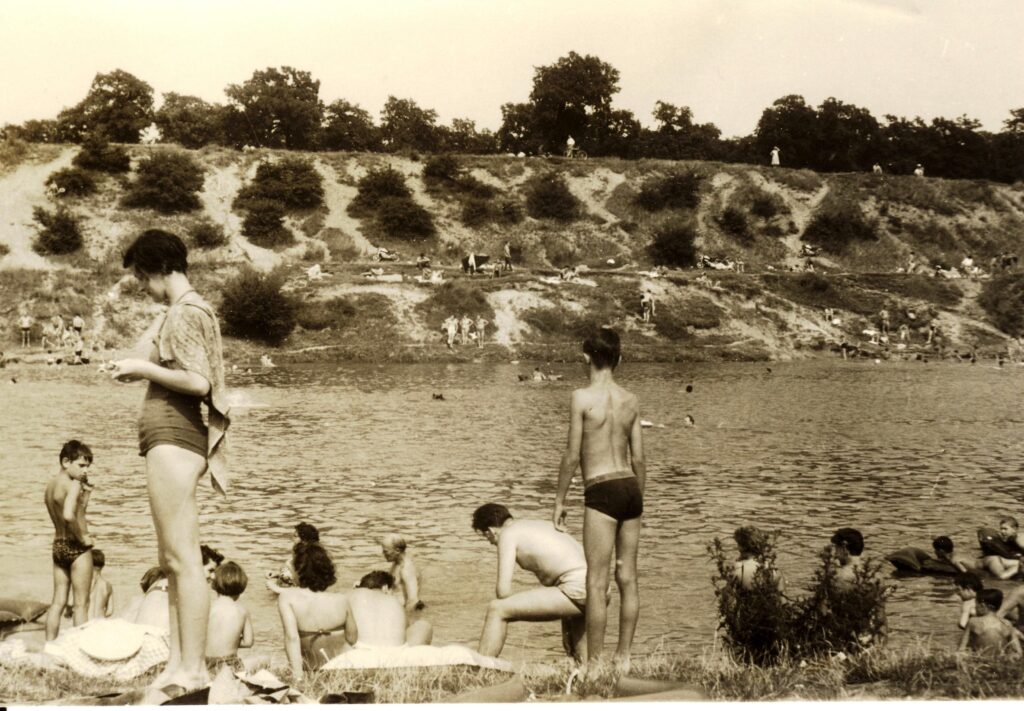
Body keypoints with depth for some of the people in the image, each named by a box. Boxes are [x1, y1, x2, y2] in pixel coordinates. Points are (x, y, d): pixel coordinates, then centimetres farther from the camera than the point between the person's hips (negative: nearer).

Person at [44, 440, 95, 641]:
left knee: (58, 602, 10)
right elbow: (69, 515, -31)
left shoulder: (51, 485, 10)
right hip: (76, 548, -8)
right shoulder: (73, 484, -16)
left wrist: (85, 492, 10)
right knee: (81, 604, -1)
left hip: (58, 546, 8)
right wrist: (83, 538, -18)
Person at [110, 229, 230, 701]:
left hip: (172, 437, -11)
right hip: (178, 437, 11)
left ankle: (192, 668, -9)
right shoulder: (197, 311, 20)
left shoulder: (184, 312, -11)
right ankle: (178, 664, 16)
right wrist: (145, 371, 19)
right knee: (173, 559, 12)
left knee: (183, 559, -10)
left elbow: (199, 381, -20)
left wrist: (143, 368, -10)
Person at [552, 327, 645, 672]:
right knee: (627, 579, 11)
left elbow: (573, 455, -7)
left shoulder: (582, 397, -7)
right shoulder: (631, 400, 8)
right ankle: (624, 657, 17)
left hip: (602, 491, -6)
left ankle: (593, 662, 1)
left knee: (597, 583, -2)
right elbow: (639, 458, 11)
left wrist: (559, 499, 3)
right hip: (631, 488, 6)